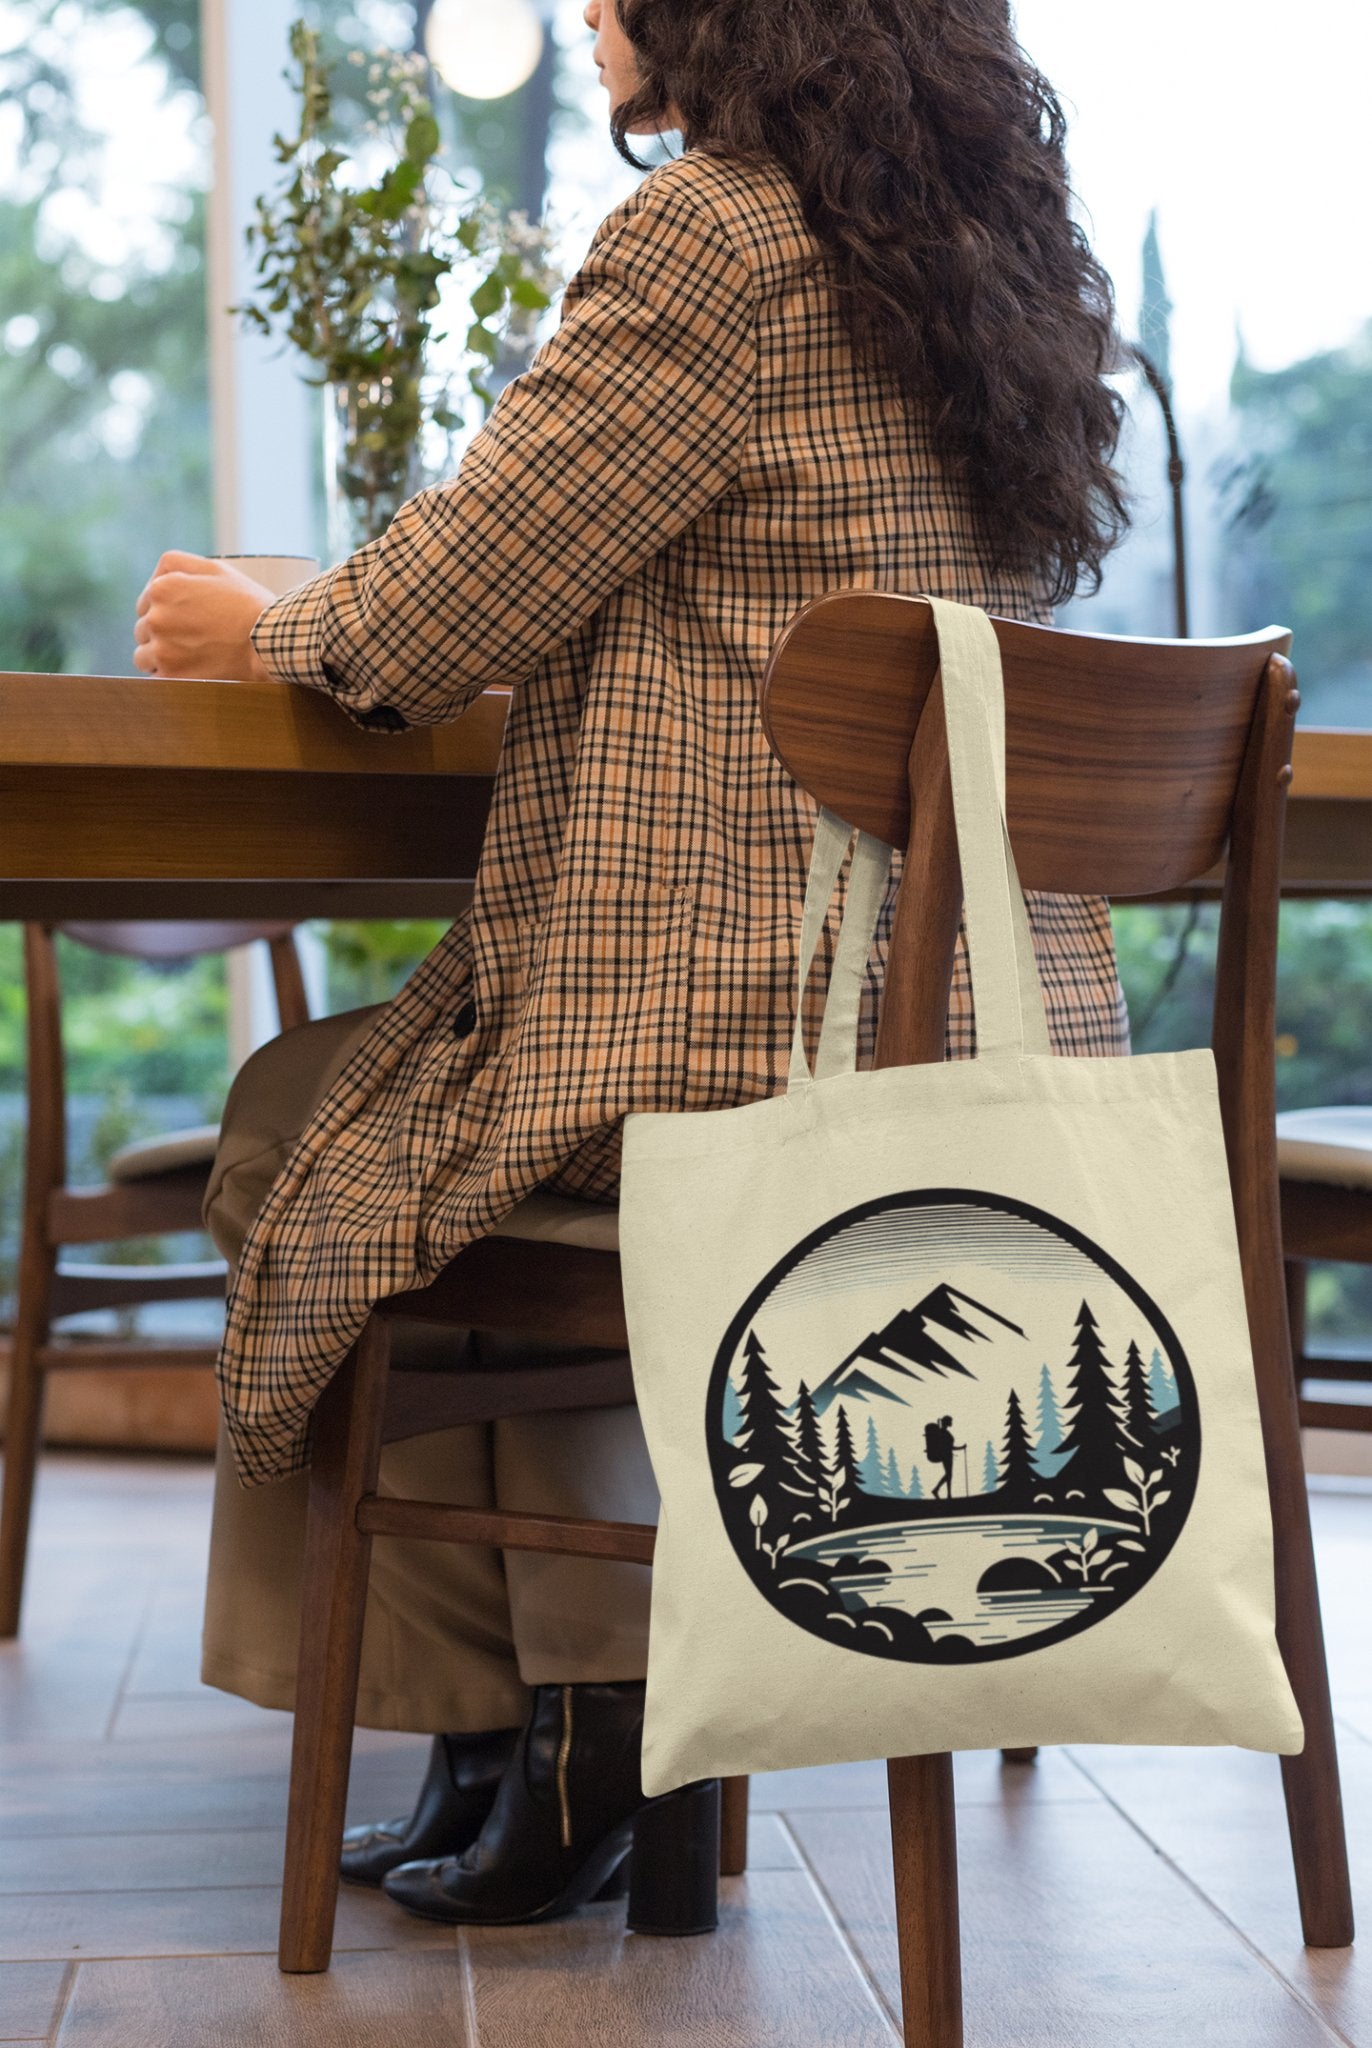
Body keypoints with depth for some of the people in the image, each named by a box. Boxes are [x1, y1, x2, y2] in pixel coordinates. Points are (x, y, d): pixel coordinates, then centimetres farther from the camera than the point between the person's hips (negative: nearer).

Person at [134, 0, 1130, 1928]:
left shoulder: (716, 229, -10)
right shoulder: (995, 253, 15)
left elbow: (452, 605, -8)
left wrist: (260, 628, 14)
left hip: (776, 1034, -8)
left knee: (311, 1130, 16)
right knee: (458, 1097, 28)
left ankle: (538, 1730, 22)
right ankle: (586, 1739, 26)